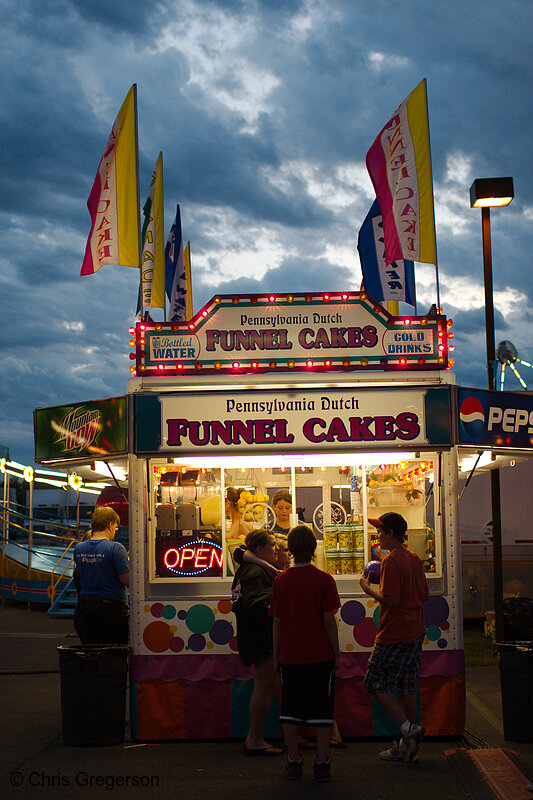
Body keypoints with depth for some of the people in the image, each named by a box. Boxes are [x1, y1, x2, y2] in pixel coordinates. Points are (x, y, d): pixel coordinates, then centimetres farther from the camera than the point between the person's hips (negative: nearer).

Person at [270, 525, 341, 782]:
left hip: (290, 655, 2)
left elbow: (277, 622, 3)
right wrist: (336, 653, 2)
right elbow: (329, 620, -8)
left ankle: (294, 762, 14)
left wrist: (276, 655, 11)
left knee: (291, 711, 10)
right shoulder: (323, 579, -7)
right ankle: (322, 763, 6)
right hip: (320, 655, -2)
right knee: (321, 709, 5)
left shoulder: (280, 580, -1)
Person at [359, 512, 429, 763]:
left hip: (394, 634, -9)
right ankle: (406, 746, 15)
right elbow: (425, 595, 17)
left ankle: (408, 728, -8)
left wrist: (368, 589, -8)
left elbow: (391, 600, -23)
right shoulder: (414, 558, 11)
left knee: (376, 683, 1)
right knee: (407, 687, 12)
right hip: (416, 632, 9)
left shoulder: (391, 560, -16)